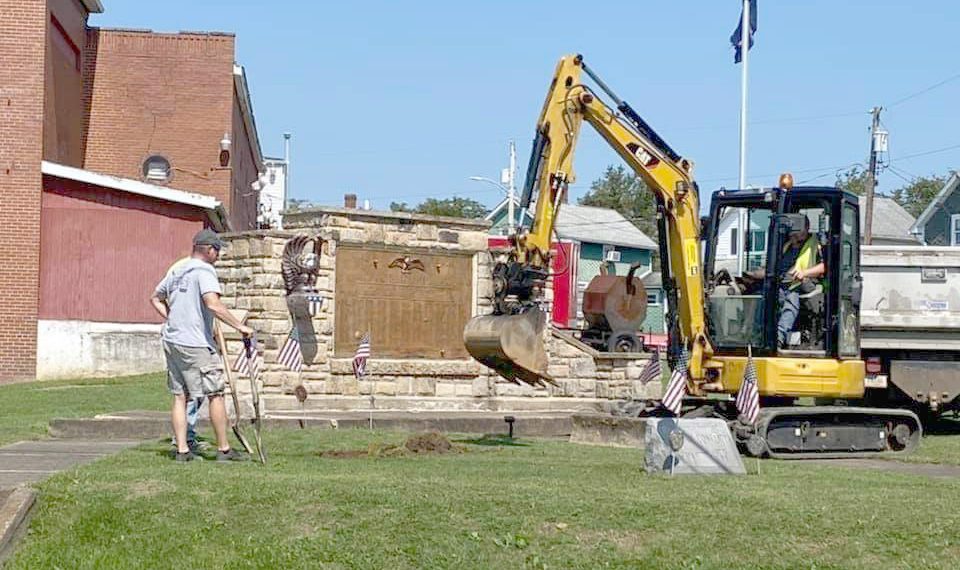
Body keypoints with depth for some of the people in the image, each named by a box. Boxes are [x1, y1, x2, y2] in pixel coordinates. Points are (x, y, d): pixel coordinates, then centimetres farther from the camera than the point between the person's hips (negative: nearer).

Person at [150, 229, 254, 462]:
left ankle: (182, 449, 8)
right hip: (196, 345, -8)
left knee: (179, 396, 10)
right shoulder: (204, 270, -12)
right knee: (215, 394, 1)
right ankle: (223, 449, 4)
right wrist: (239, 326, -22)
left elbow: (156, 298, 26)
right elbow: (213, 304, -26)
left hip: (172, 341, 8)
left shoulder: (177, 271, 15)